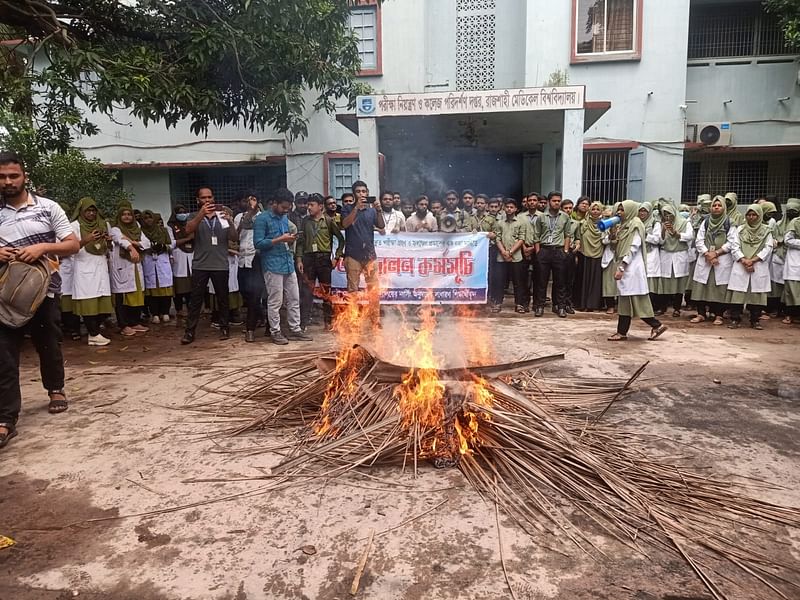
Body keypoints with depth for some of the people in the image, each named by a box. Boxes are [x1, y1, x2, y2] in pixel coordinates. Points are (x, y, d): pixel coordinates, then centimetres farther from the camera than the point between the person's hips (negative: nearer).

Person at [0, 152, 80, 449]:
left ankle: (55, 388, 39)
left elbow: (73, 244, -2)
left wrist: (43, 247, -19)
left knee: (48, 344, 14)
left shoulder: (48, 207, 0)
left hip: (43, 287, 0)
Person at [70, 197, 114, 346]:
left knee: (103, 301, -1)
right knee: (89, 302, -7)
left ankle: (93, 330, 13)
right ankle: (94, 335, -1)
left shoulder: (102, 224, 16)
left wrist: (109, 242, -2)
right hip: (84, 268, -5)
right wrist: (86, 240, -25)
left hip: (101, 267, 5)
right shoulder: (75, 225, 1)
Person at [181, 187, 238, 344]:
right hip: (200, 265, -1)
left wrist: (230, 223, -18)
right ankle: (190, 331, 4)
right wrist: (202, 213, -32)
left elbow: (235, 239, 0)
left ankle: (224, 328, 20)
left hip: (221, 266, 1)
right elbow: (188, 229, -17)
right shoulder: (195, 217, 6)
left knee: (222, 298, 9)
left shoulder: (222, 216, 7)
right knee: (195, 299, 1)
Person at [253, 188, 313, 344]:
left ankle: (295, 330, 18)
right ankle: (275, 332, 9)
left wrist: (290, 239, 2)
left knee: (294, 299, 9)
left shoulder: (285, 218, 16)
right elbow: (258, 243, -13)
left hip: (288, 263, 7)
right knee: (275, 302, -2)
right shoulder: (262, 219, -7)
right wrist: (280, 239, -18)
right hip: (273, 265, -7)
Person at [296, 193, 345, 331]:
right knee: (306, 291, -1)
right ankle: (303, 322, 4)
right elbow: (300, 241, 8)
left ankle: (328, 321, 17)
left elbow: (341, 239, 5)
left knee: (326, 292, 6)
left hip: (324, 258, -2)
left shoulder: (328, 221, 2)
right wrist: (299, 259, -1)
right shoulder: (305, 221, 8)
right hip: (309, 258, 2)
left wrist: (337, 257, -1)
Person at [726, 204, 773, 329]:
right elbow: (735, 247, 2)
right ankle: (735, 319, 0)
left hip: (759, 267, 0)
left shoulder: (766, 230, 8)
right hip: (740, 266, 0)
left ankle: (755, 320, 8)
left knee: (757, 294, 0)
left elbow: (768, 248, 0)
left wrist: (753, 260, -12)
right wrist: (744, 261, -12)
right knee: (737, 293, -4)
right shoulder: (740, 229, 10)